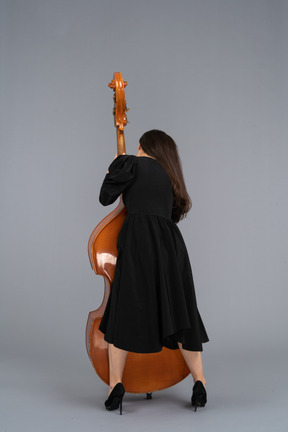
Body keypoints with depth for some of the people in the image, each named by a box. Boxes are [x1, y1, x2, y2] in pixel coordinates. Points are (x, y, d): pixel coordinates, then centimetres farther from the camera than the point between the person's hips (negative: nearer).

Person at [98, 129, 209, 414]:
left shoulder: (132, 163, 5)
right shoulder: (170, 177, 22)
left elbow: (106, 197, 6)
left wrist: (113, 172, 23)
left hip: (139, 242, -5)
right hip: (171, 244, 5)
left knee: (123, 312, 4)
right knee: (179, 314, 11)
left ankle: (116, 385, 2)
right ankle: (199, 383, 9)